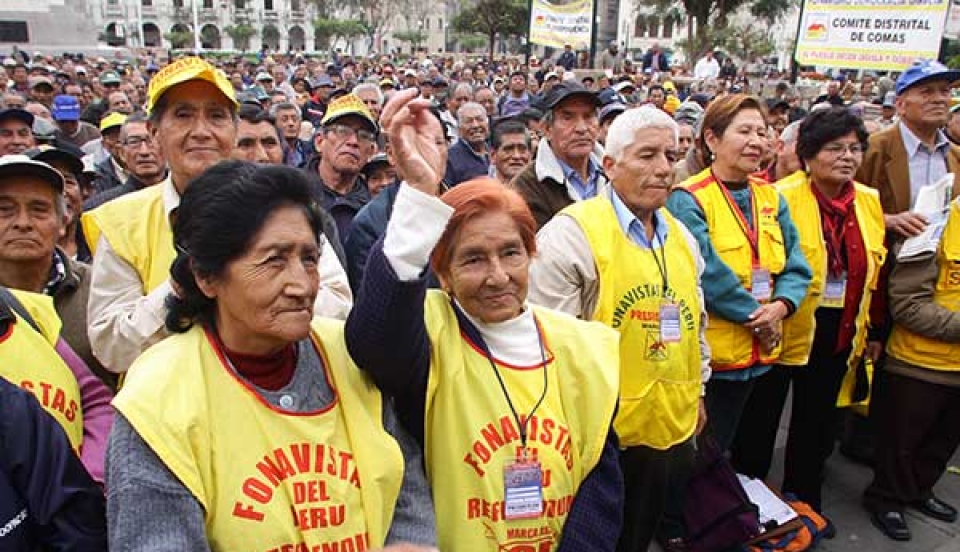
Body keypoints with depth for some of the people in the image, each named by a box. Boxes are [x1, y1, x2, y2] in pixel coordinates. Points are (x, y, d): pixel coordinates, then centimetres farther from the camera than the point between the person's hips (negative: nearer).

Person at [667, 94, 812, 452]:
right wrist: (755, 313, -14)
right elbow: (706, 273, -22)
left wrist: (781, 305, -14)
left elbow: (796, 265, 5)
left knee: (720, 448, 22)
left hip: (756, 353, 7)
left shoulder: (771, 198, 8)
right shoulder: (688, 200, -15)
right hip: (707, 355, -6)